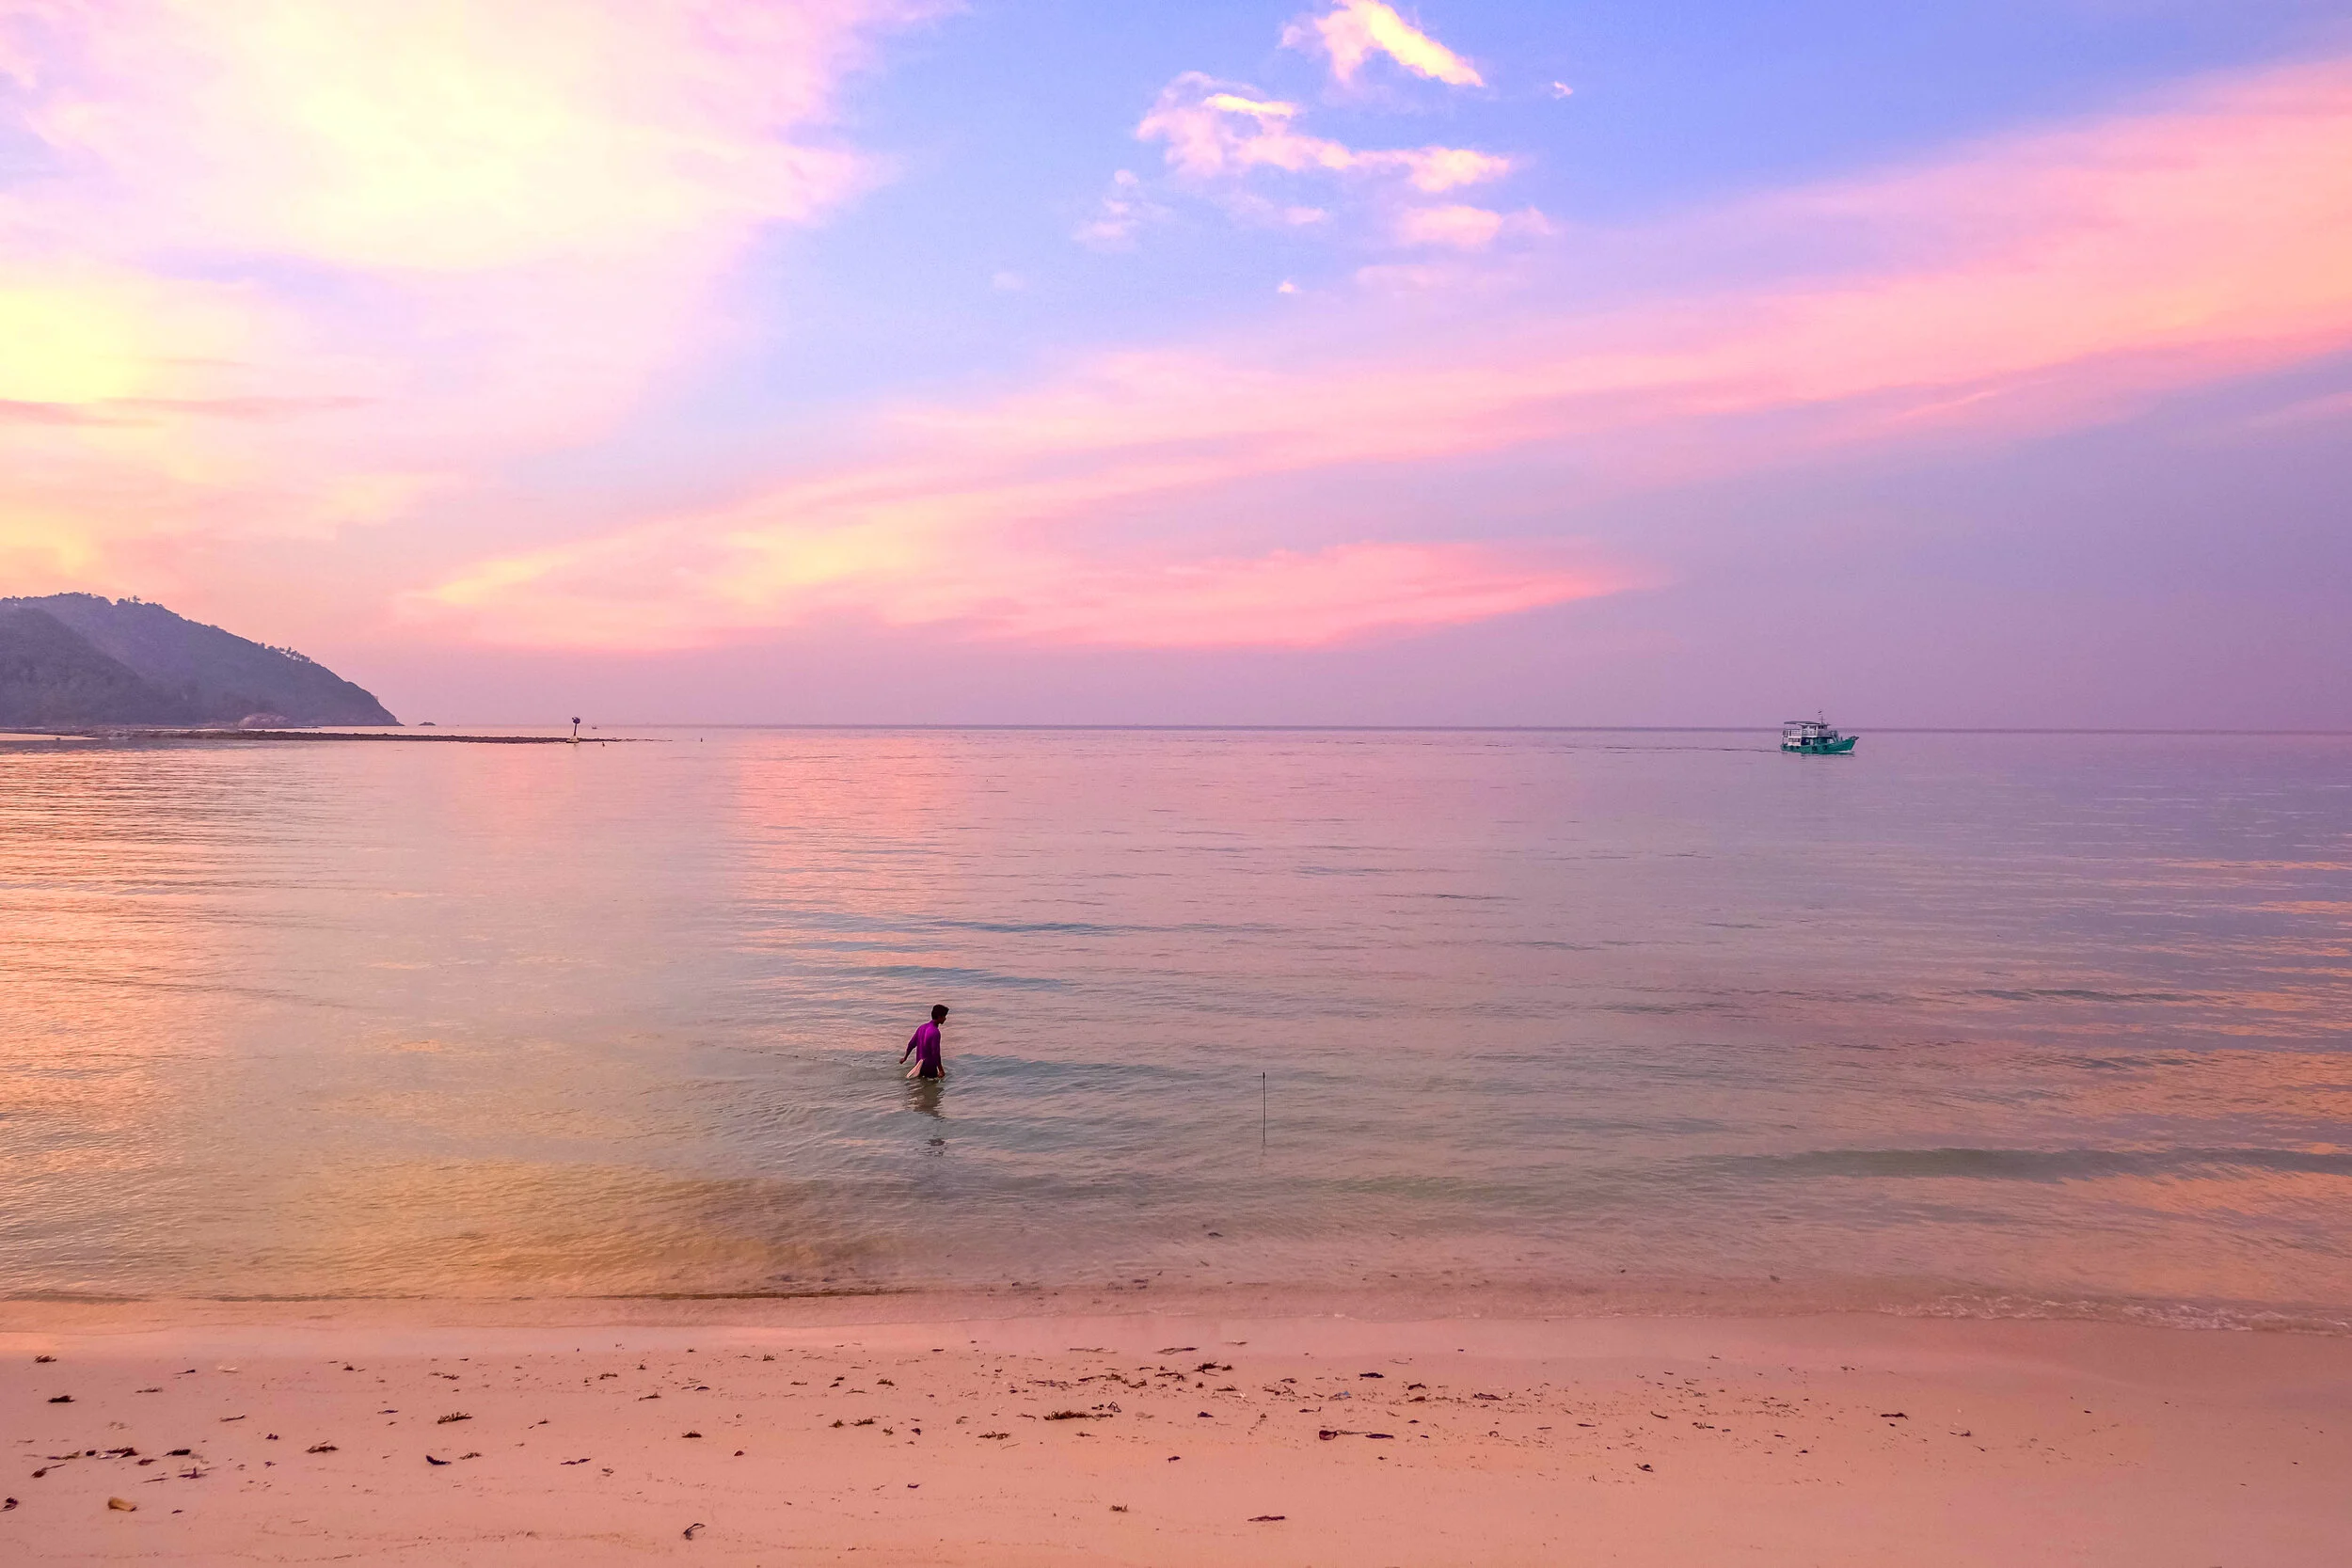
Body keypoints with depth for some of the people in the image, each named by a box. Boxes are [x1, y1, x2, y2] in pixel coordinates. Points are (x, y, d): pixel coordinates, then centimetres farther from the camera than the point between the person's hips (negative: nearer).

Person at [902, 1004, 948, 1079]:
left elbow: (911, 1044, 11)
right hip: (930, 1067, -8)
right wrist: (940, 1069, -17)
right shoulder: (935, 1032, -22)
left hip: (919, 1064, 8)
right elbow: (935, 1053, -24)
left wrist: (905, 1058, 24)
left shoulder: (922, 1028, 2)